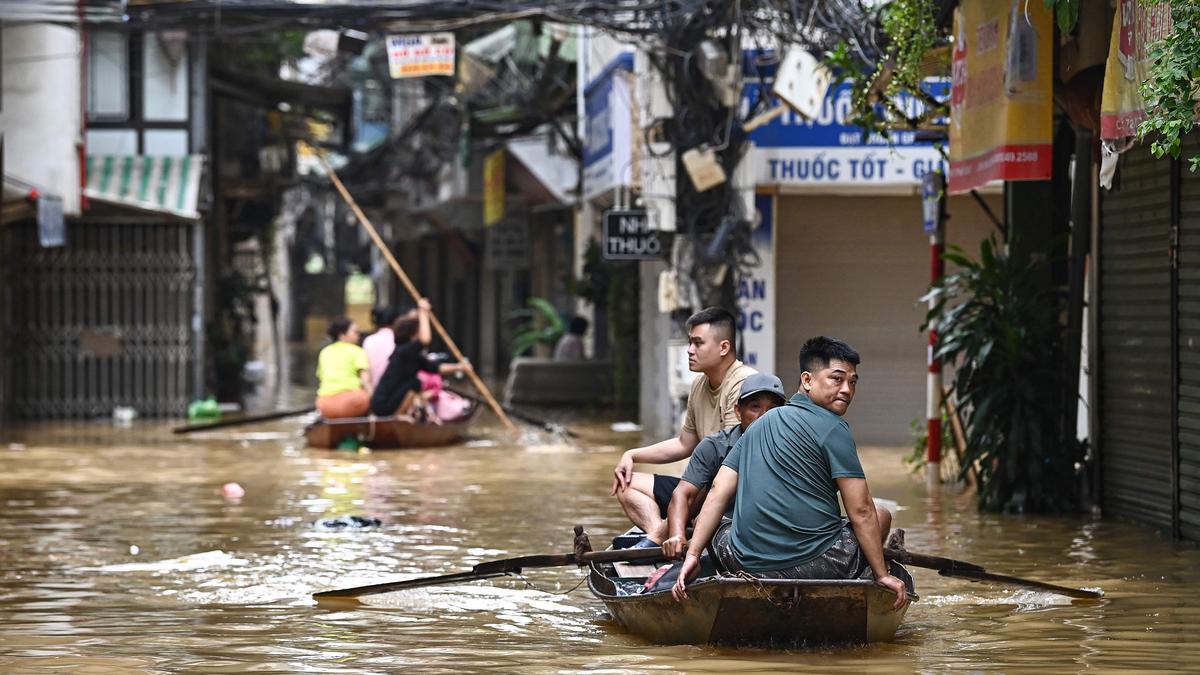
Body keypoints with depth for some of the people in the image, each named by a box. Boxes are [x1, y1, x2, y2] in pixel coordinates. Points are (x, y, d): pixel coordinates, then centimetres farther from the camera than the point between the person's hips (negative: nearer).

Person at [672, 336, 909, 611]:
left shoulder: (758, 427, 17)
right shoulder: (832, 427, -5)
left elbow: (717, 493, 10)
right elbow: (861, 511, -7)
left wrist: (692, 555, 7)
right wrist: (882, 575, 0)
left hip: (747, 565, 5)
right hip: (815, 565, -5)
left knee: (708, 523, 34)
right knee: (881, 516, 21)